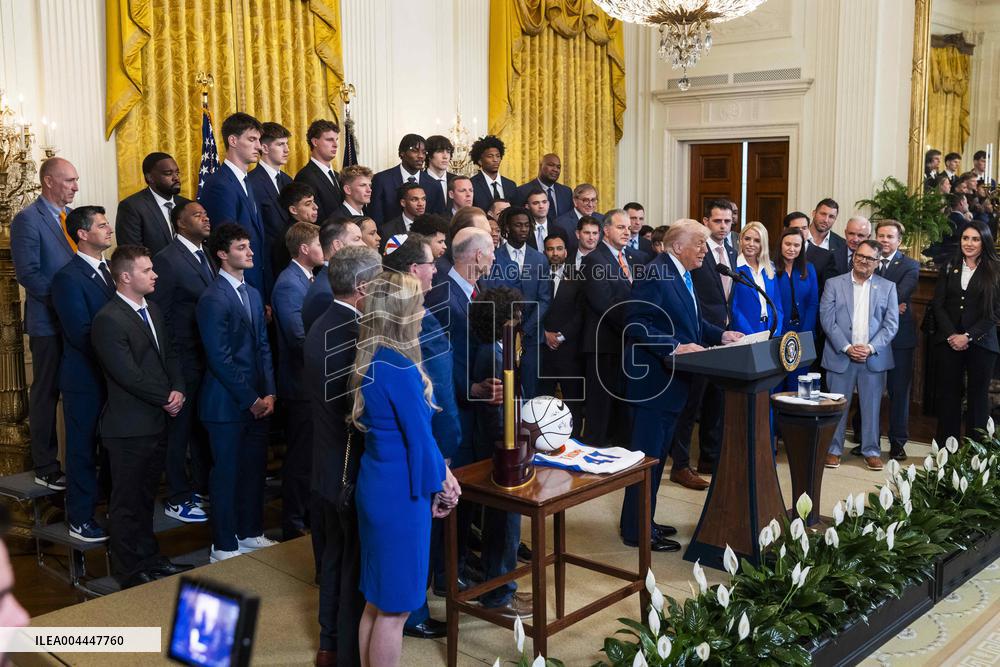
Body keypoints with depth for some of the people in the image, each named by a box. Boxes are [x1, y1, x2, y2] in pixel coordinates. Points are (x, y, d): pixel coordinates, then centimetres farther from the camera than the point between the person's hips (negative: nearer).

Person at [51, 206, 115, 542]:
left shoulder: (109, 269, 10)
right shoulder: (68, 277, -15)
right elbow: (81, 334, -20)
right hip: (85, 379, -7)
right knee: (83, 448, 4)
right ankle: (81, 520, 16)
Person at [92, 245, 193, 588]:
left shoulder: (153, 311, 11)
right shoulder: (108, 320, -18)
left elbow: (170, 355, 14)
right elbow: (129, 375, -22)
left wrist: (178, 390, -4)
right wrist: (166, 399, -11)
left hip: (157, 422, 8)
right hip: (129, 427, -8)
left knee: (145, 497, 20)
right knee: (127, 502, 6)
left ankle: (149, 559, 33)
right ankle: (129, 572, 18)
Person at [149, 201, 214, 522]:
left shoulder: (205, 256, 12)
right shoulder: (167, 260, -14)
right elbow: (159, 314, -14)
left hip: (209, 359, 8)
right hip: (185, 361, -8)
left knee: (204, 426, 18)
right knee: (180, 429, 3)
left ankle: (203, 487, 32)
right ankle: (177, 499, 16)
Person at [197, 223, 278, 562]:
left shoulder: (253, 294, 12)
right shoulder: (213, 300, -15)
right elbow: (220, 359, -17)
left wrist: (268, 393, 3)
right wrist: (250, 399, -13)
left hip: (257, 401, 7)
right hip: (228, 404, -7)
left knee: (255, 468, 15)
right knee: (227, 474, 4)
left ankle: (251, 533, 31)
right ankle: (224, 546, 17)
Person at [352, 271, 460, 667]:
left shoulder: (368, 362, 5)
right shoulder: (401, 370, -23)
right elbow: (419, 439, -18)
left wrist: (439, 473, 7)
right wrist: (441, 481, -1)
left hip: (375, 487, 9)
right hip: (400, 495, -9)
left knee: (377, 599, 20)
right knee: (394, 607, 5)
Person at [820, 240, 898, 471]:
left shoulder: (887, 287, 7)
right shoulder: (834, 284, 4)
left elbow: (891, 324, 2)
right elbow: (827, 319, -4)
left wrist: (871, 348, -11)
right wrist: (847, 347, -12)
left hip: (873, 358, 1)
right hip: (840, 356, -1)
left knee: (871, 406, 6)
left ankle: (871, 450, 18)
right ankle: (834, 449, 15)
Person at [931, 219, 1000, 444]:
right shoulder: (949, 268, 9)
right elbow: (938, 304, 4)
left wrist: (968, 336, -12)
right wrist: (951, 335, -8)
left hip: (981, 343, -2)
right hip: (948, 342, 2)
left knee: (977, 397, 4)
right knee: (948, 395, 5)